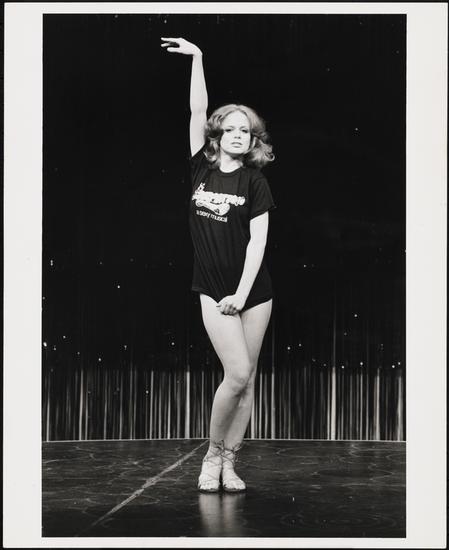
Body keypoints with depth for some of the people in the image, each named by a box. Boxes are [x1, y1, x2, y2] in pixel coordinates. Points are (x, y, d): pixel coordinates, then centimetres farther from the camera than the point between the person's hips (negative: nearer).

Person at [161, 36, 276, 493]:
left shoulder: (254, 182, -2)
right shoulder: (202, 168, 3)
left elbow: (258, 240, -7)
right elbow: (197, 110, 0)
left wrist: (242, 294, -13)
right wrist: (196, 58, -1)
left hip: (253, 292, 1)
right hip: (213, 291, -1)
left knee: (246, 379, 3)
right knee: (238, 374, -11)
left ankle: (229, 463, 14)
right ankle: (212, 455, 9)